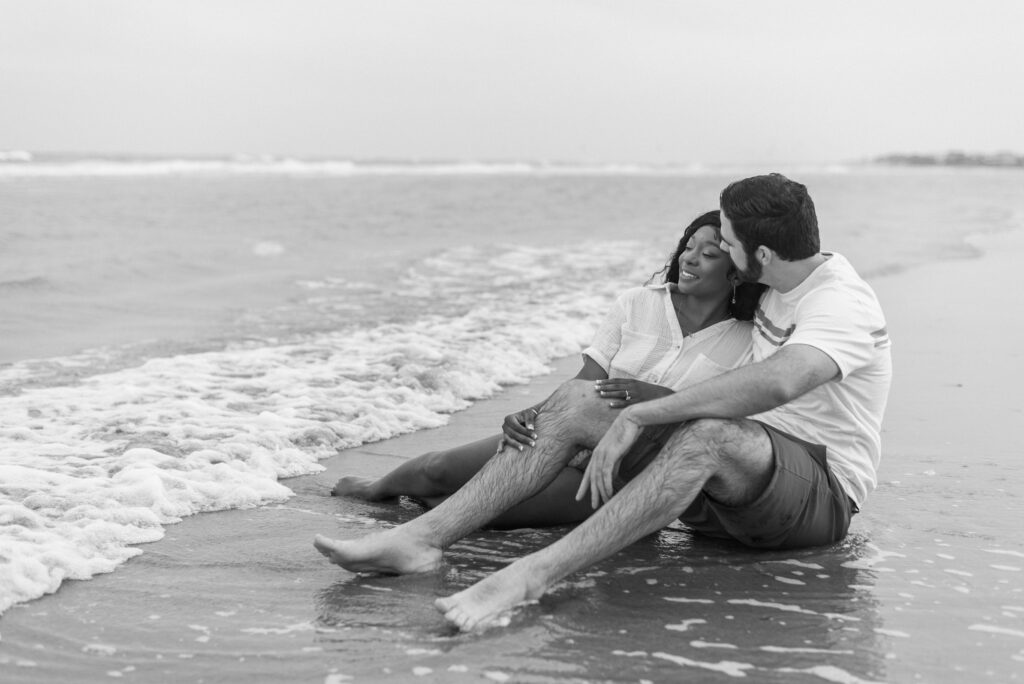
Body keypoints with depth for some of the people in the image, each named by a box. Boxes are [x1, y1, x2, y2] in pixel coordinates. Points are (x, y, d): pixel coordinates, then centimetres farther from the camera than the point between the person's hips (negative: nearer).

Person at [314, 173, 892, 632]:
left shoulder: (843, 302, -18)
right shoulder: (781, 284, 12)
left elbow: (775, 383, -39)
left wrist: (637, 416, -36)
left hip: (822, 493, -9)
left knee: (709, 435, -42)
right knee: (574, 404, -6)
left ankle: (532, 575, -50)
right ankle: (423, 536, -18)